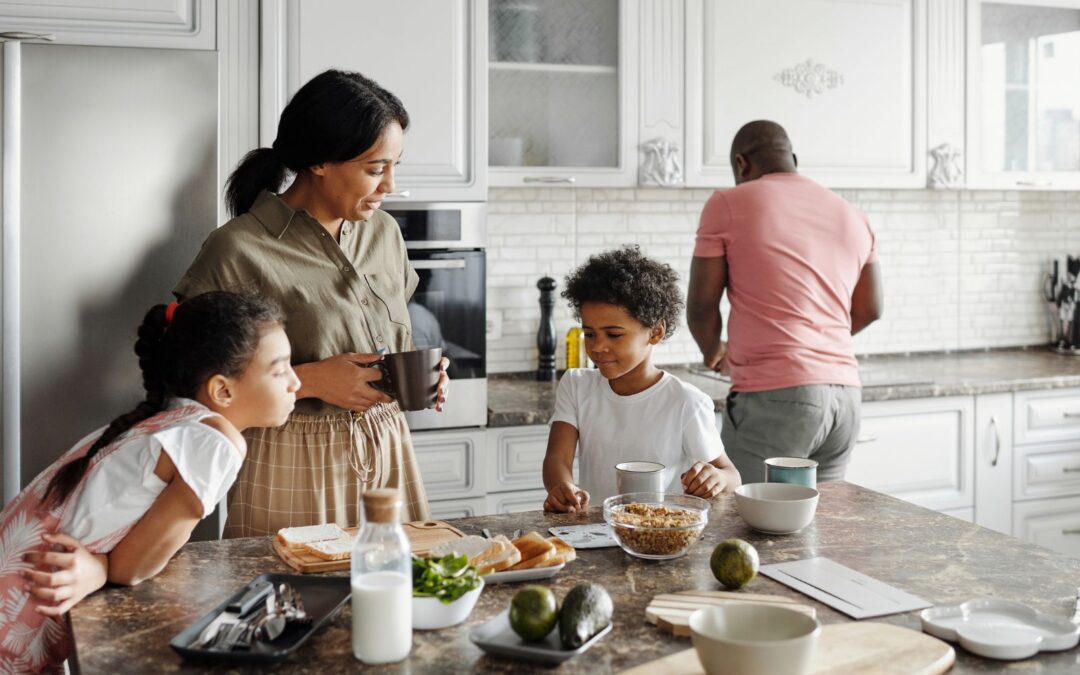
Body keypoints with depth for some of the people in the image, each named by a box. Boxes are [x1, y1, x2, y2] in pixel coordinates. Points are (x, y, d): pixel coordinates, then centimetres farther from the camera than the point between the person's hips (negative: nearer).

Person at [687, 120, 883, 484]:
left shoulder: (727, 205, 0)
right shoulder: (852, 216, 16)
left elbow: (701, 305, 2)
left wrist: (714, 353, 22)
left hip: (774, 396, -6)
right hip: (846, 396, 6)